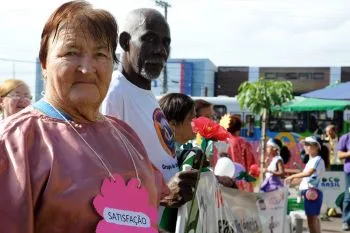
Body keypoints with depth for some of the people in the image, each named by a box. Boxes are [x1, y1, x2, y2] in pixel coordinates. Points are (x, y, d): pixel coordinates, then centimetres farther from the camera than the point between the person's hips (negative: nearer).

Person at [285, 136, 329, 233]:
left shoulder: (318, 160, -11)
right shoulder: (311, 160, 18)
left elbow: (308, 173, -25)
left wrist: (293, 176, -22)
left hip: (312, 191, -10)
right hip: (308, 190, 10)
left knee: (311, 218, -9)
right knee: (314, 218, 13)